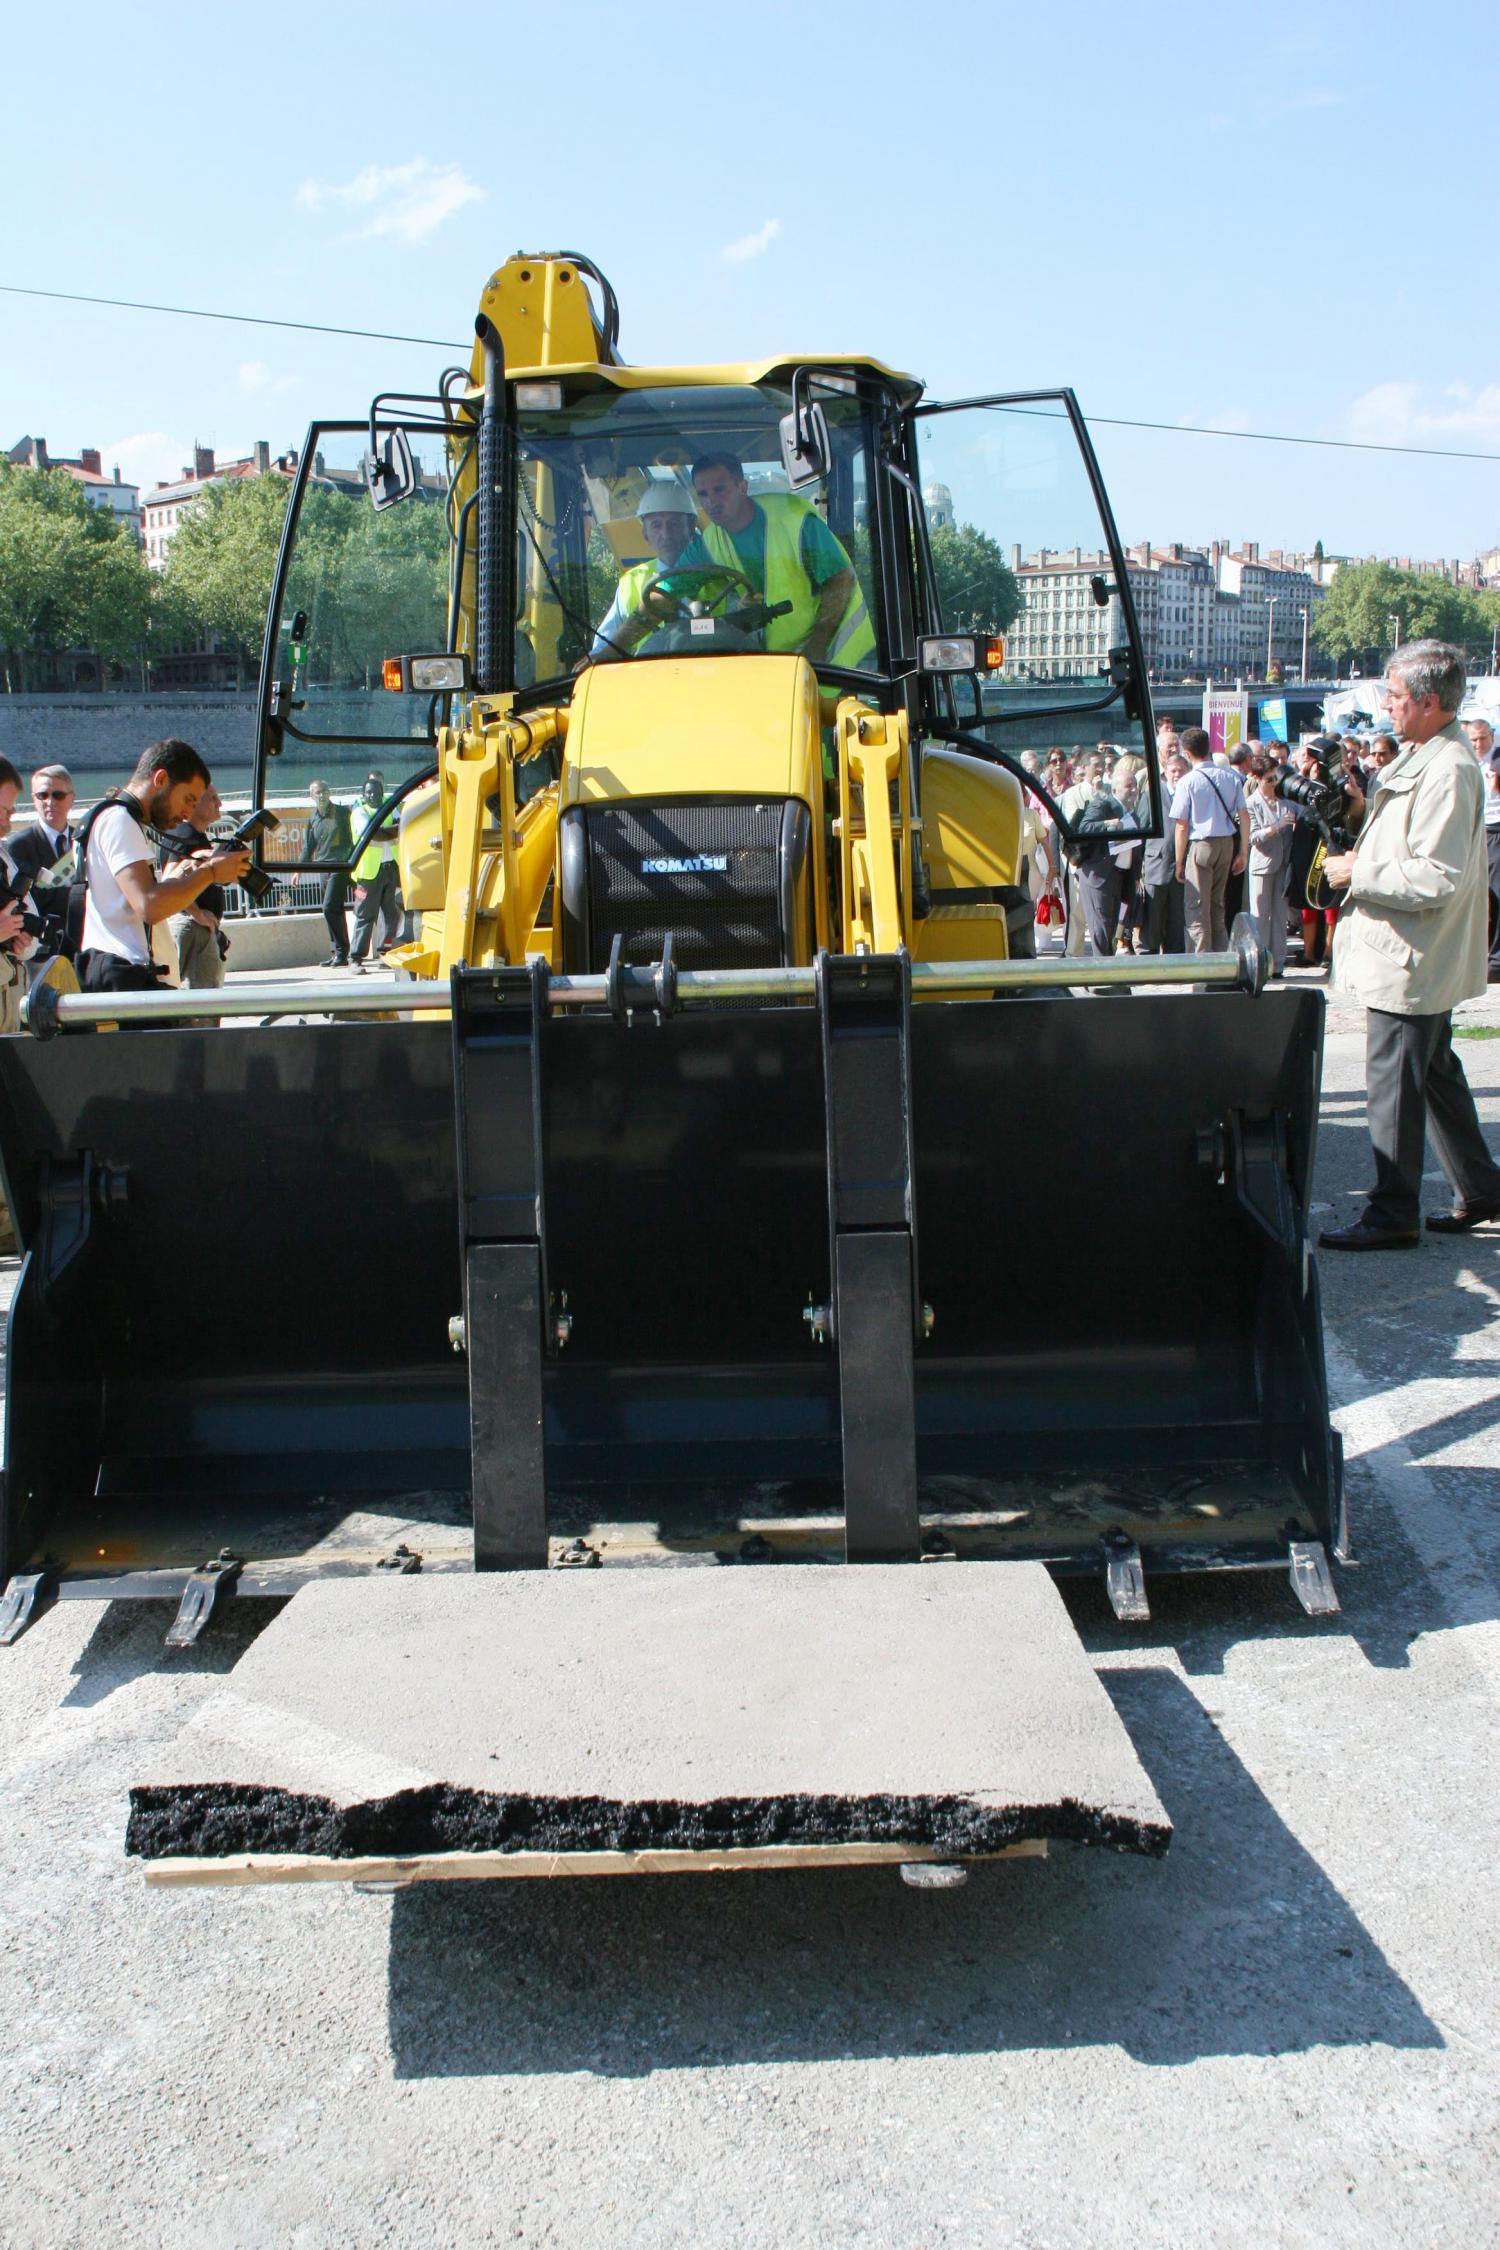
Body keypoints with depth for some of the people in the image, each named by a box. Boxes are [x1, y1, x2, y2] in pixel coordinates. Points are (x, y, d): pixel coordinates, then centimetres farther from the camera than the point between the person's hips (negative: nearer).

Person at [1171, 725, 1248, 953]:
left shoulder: (1187, 782, -10)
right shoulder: (1230, 776, 3)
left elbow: (1182, 826, -10)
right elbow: (1244, 817, 4)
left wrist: (1179, 862, -3)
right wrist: (1243, 852, 11)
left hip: (1199, 845, -5)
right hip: (1227, 843, 5)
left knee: (1197, 909, 0)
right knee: (1217, 905, 18)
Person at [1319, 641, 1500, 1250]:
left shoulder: (1448, 770, -21)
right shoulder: (1418, 757, 12)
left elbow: (1438, 878, -26)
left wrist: (1358, 872, -18)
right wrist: (1364, 817, 8)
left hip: (1409, 960, -11)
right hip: (1414, 957, 11)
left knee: (1392, 1086, -3)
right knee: (1436, 1073, 19)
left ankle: (1392, 1216, 7)